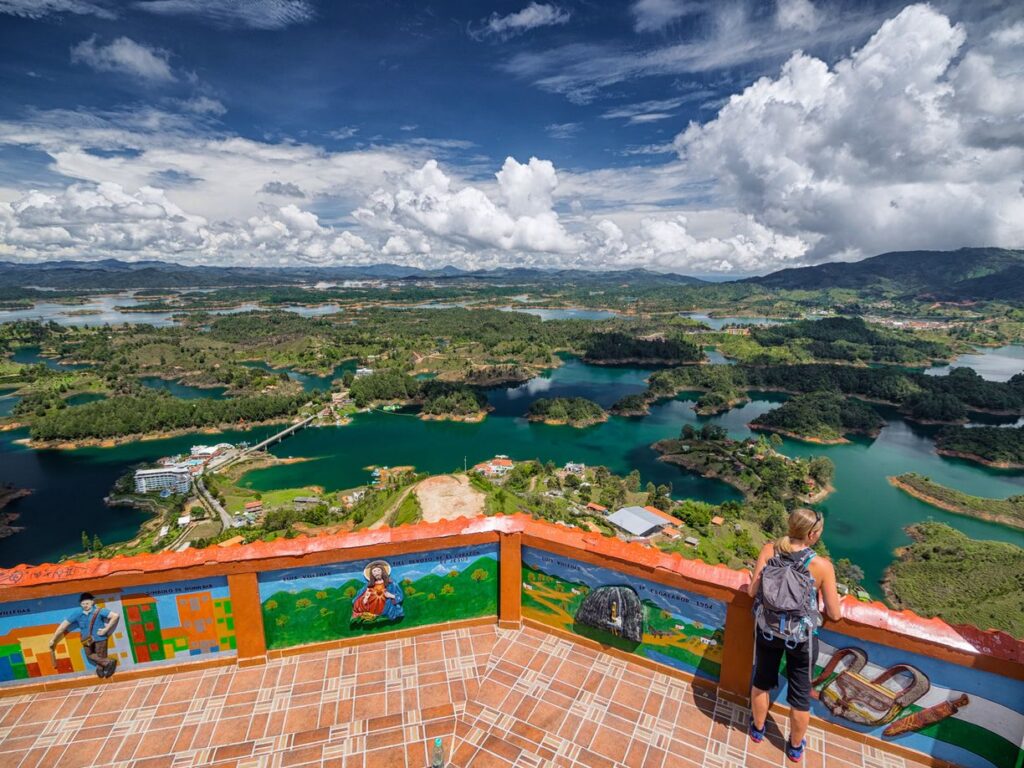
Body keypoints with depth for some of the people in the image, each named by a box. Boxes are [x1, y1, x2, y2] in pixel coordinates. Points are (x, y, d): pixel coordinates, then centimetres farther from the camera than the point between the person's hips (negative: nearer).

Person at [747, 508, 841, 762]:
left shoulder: (769, 550, -17)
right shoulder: (822, 566, -22)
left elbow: (752, 591, -9)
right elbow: (834, 615, -12)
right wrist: (824, 598, 10)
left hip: (767, 630, 2)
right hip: (801, 637, -2)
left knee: (762, 681, 27)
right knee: (800, 695, 23)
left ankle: (757, 728, 50)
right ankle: (795, 747, 45)